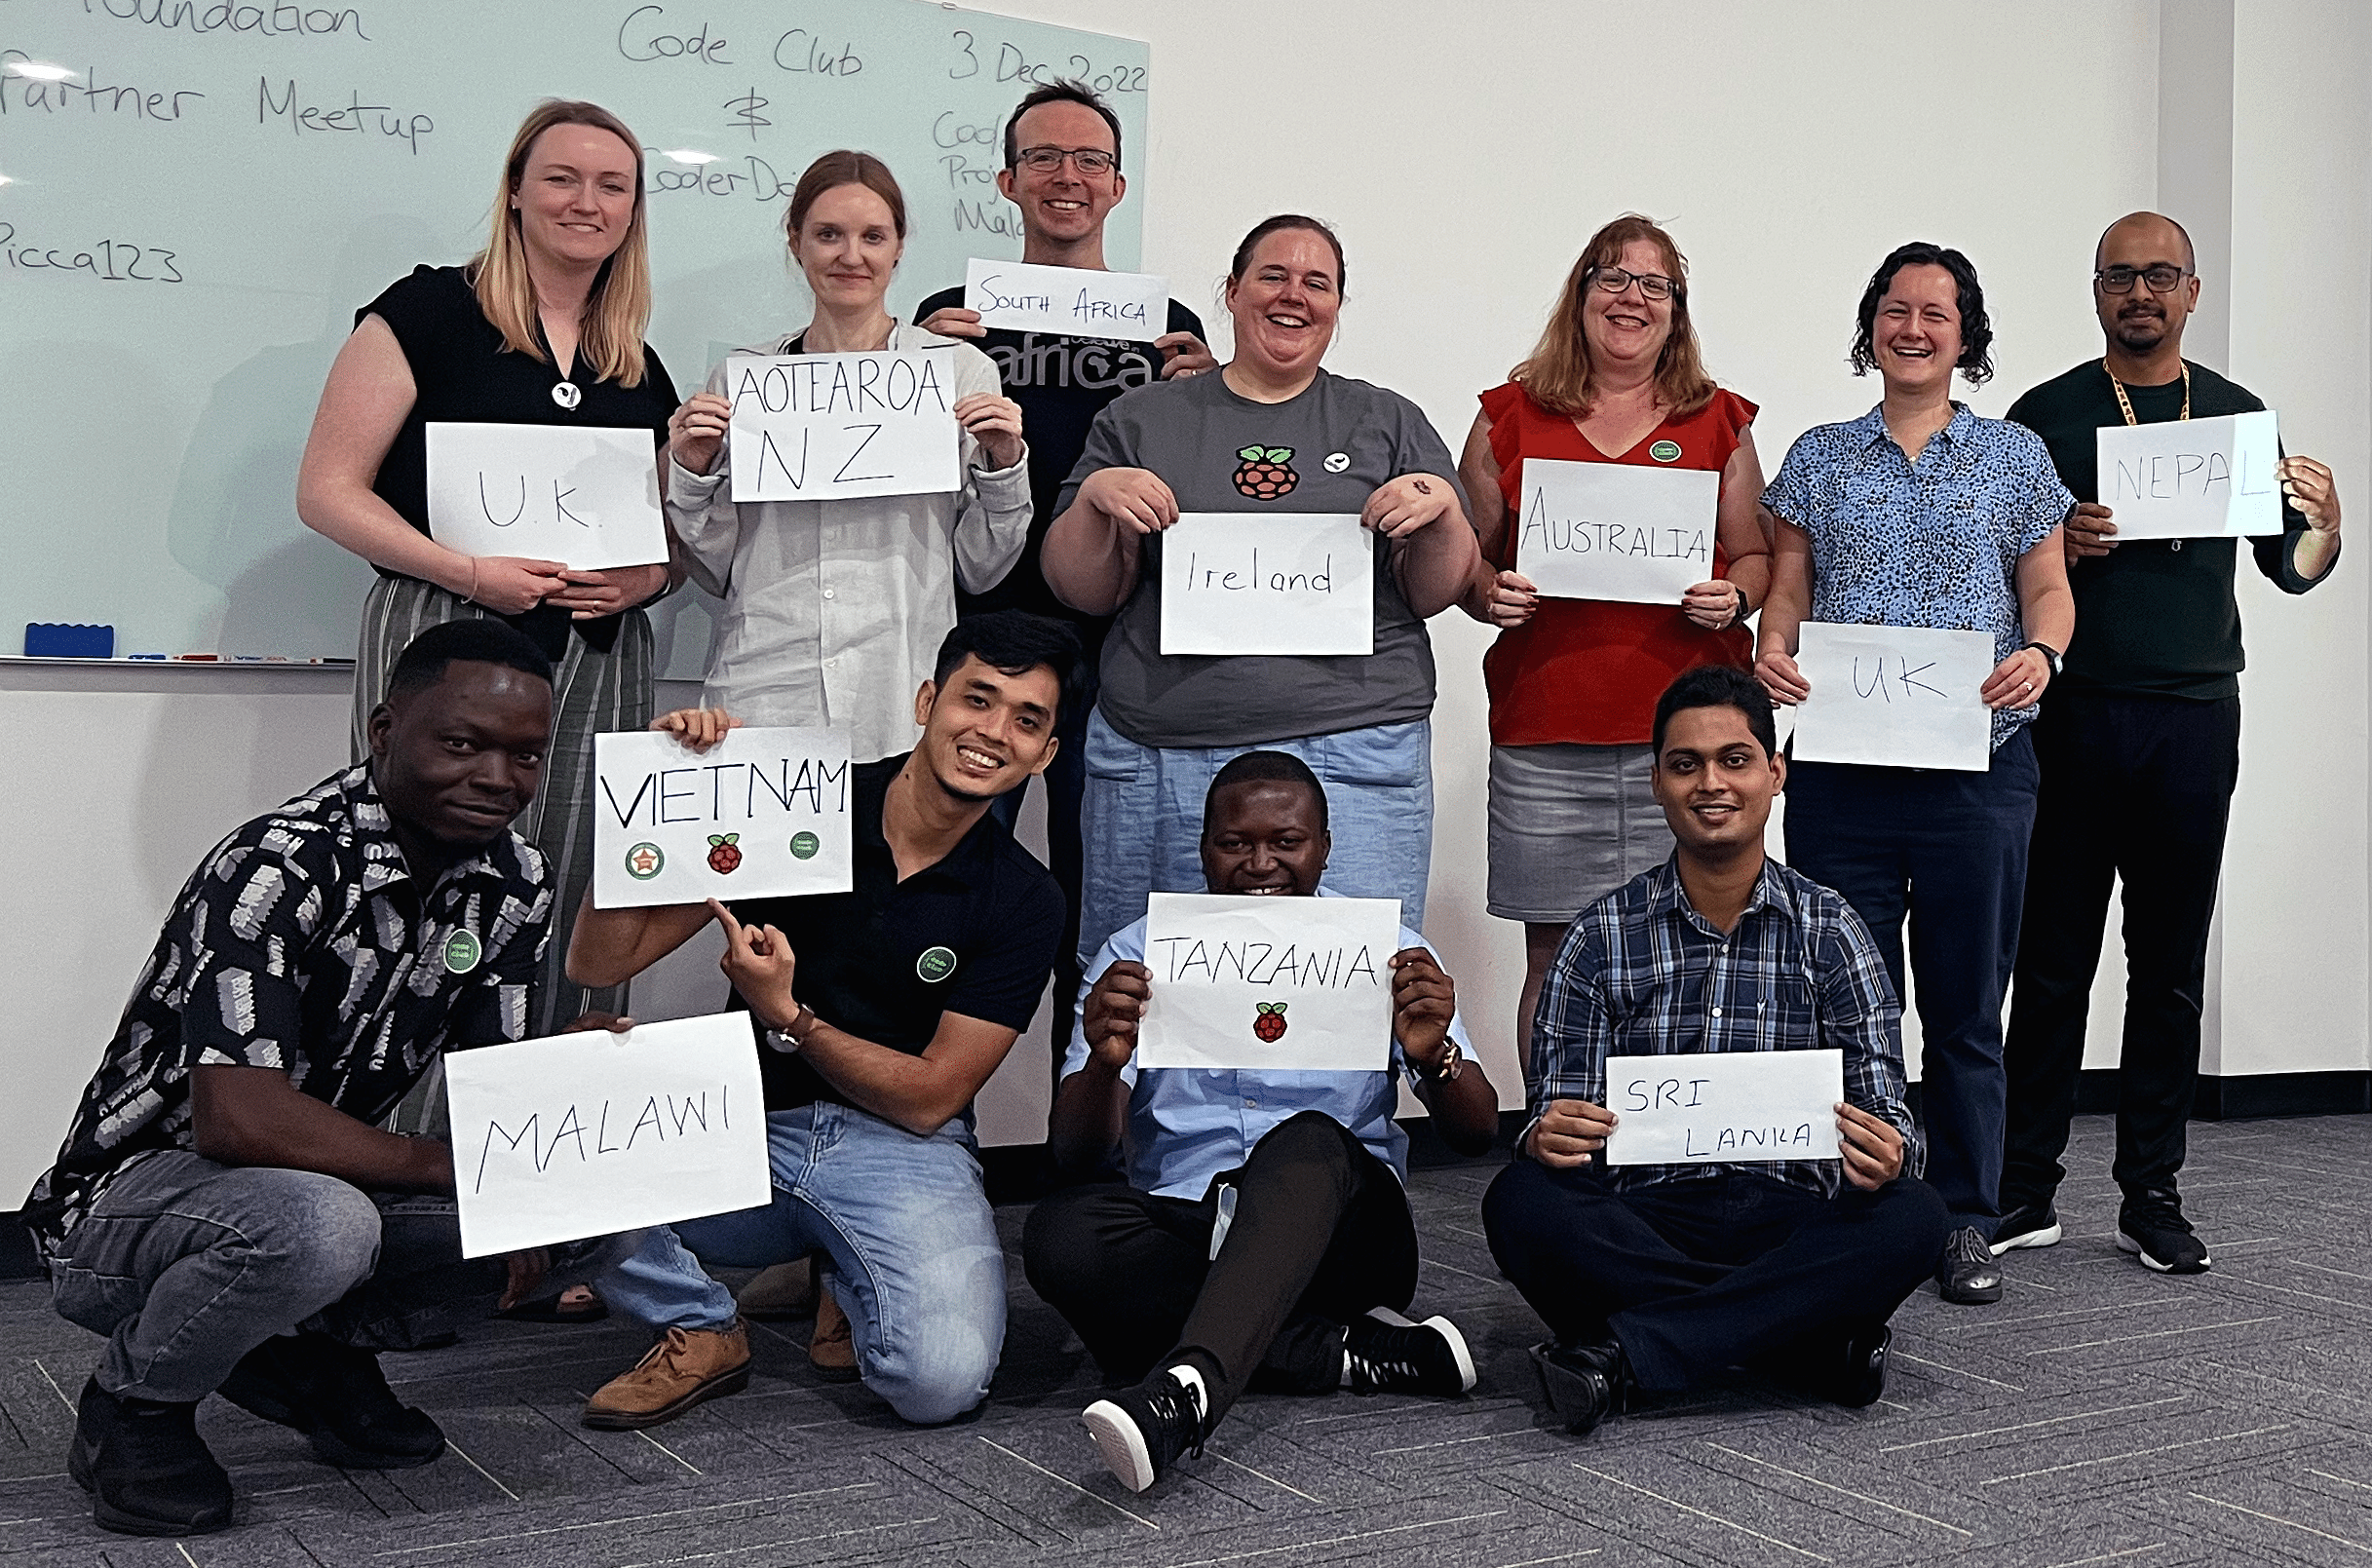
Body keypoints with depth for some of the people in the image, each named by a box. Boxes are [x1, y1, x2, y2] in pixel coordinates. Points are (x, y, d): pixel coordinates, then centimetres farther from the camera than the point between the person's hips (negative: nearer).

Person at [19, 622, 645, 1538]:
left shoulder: (513, 884, -2)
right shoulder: (278, 868, -26)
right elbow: (234, 1117, -34)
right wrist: (446, 1167, -27)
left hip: (330, 1182, 7)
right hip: (128, 1203, -7)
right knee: (316, 1223, -40)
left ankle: (312, 1345, 9)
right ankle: (134, 1406, -7)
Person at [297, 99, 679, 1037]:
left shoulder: (642, 373, 17)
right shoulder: (431, 312, 2)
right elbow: (328, 491, -3)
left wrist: (644, 579, 0)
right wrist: (470, 573, -15)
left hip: (598, 662, 5)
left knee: (575, 931, 1)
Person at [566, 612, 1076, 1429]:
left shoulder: (1023, 902, -4)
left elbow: (930, 1099, -6)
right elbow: (598, 963, -7)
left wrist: (788, 1014, -16)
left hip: (900, 1152, -1)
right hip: (745, 1127, 1)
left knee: (942, 1378, -29)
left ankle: (852, 1275, 9)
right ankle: (696, 1331, -3)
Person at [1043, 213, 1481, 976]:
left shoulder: (1391, 424, 13)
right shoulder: (1142, 420, 12)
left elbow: (1436, 593, 10)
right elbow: (1081, 591, 10)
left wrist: (1443, 511, -7)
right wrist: (1094, 499, -7)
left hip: (1351, 754, 0)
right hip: (1159, 754, 1)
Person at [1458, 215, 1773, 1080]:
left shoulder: (1719, 423, 13)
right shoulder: (1511, 417, 11)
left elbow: (1755, 556, 15)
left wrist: (1731, 597, -6)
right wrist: (1492, 595, -8)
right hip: (1546, 735, 0)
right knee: (1553, 959, 1)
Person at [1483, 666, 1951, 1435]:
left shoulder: (1829, 931, 7)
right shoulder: (1603, 938, 6)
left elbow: (1884, 1106, 1)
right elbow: (1561, 1108, 1)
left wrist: (1887, 1154, -24)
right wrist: (1546, 1137, -24)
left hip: (1790, 1223, 1)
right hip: (1637, 1231, 0)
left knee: (1912, 1217, -30)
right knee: (1520, 1204, -31)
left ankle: (1621, 1352, -30)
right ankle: (1821, 1341, -25)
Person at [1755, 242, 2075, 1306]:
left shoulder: (2015, 456, 11)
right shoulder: (1819, 458, 13)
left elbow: (2049, 590, 9)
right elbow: (1788, 588, 11)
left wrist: (2040, 653, -12)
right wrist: (1772, 649, -10)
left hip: (1978, 767, 0)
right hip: (1841, 767, 1)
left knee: (1966, 1006, 4)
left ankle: (1966, 1223, 15)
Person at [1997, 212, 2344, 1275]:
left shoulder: (2238, 414, 13)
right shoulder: (2046, 414, 5)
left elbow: (2291, 568, 15)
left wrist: (2325, 519, -6)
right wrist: (2058, 545, -14)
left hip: (2196, 720, 2)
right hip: (2074, 715, -2)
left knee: (2172, 974, 6)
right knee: (2053, 965, 0)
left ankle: (2150, 1194, 14)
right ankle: (2025, 1192, 7)